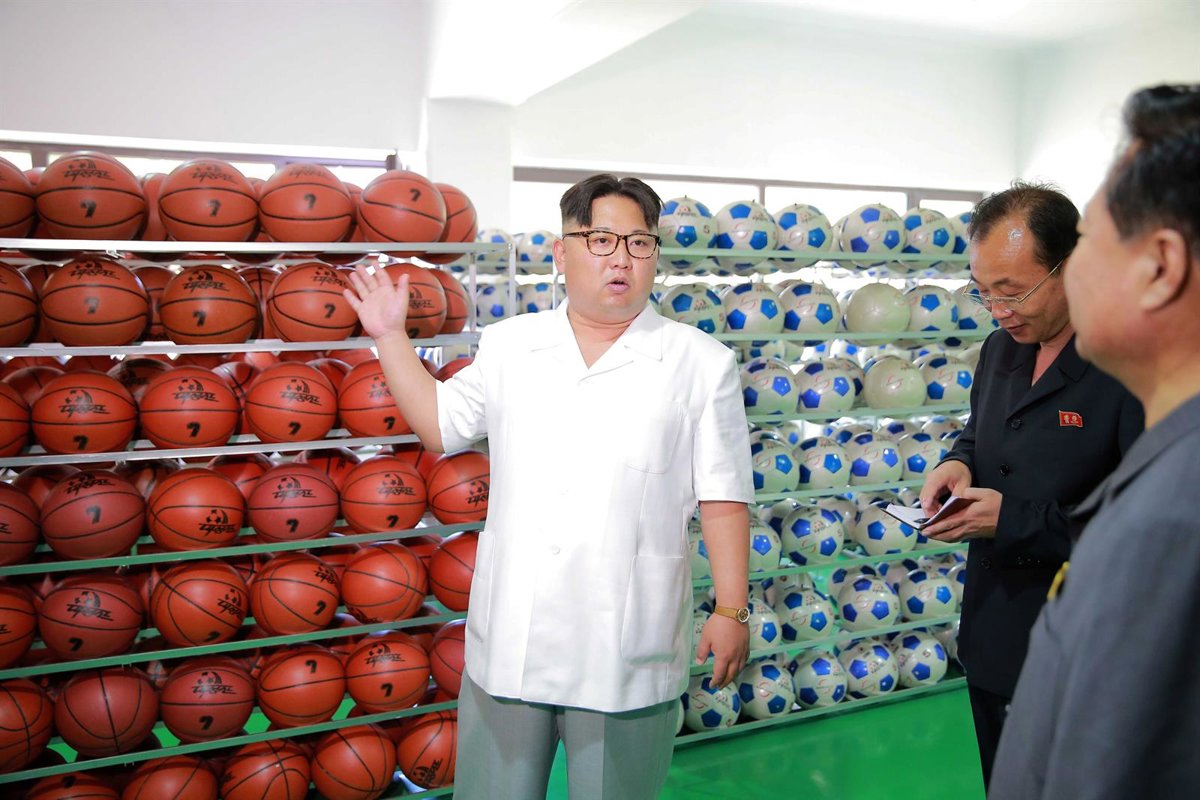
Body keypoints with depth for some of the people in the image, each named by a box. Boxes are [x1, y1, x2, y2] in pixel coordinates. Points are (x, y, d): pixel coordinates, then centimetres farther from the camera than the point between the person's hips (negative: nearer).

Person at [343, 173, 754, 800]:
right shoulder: (508, 345, 7)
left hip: (626, 650, -2)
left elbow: (722, 498, -2)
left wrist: (731, 610, -6)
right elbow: (439, 423, 17)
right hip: (507, 637, 3)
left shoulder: (702, 364, -1)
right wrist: (390, 337, 14)